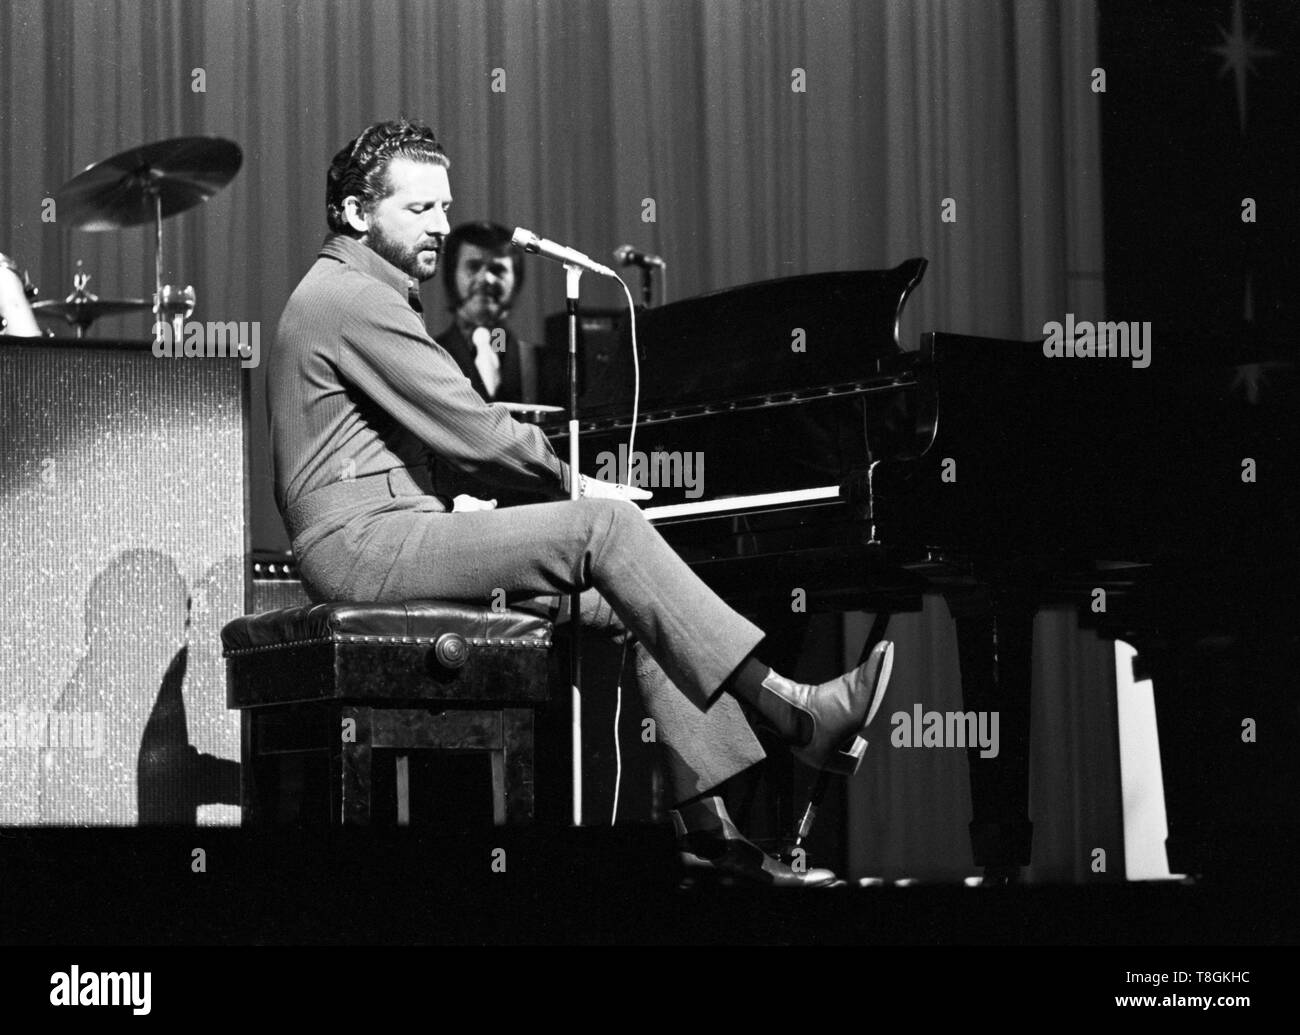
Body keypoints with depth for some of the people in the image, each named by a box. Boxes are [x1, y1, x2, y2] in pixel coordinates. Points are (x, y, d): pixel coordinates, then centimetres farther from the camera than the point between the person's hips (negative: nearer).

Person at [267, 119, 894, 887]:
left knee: (634, 603, -2)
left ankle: (707, 823, -9)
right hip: (363, 543, -10)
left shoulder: (355, 294, 24)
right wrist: (575, 489, 0)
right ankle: (794, 713, -25)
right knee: (606, 528, -22)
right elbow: (473, 435, -14)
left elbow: (441, 444, 21)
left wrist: (569, 485, 9)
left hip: (408, 527, 10)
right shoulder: (353, 297, -10)